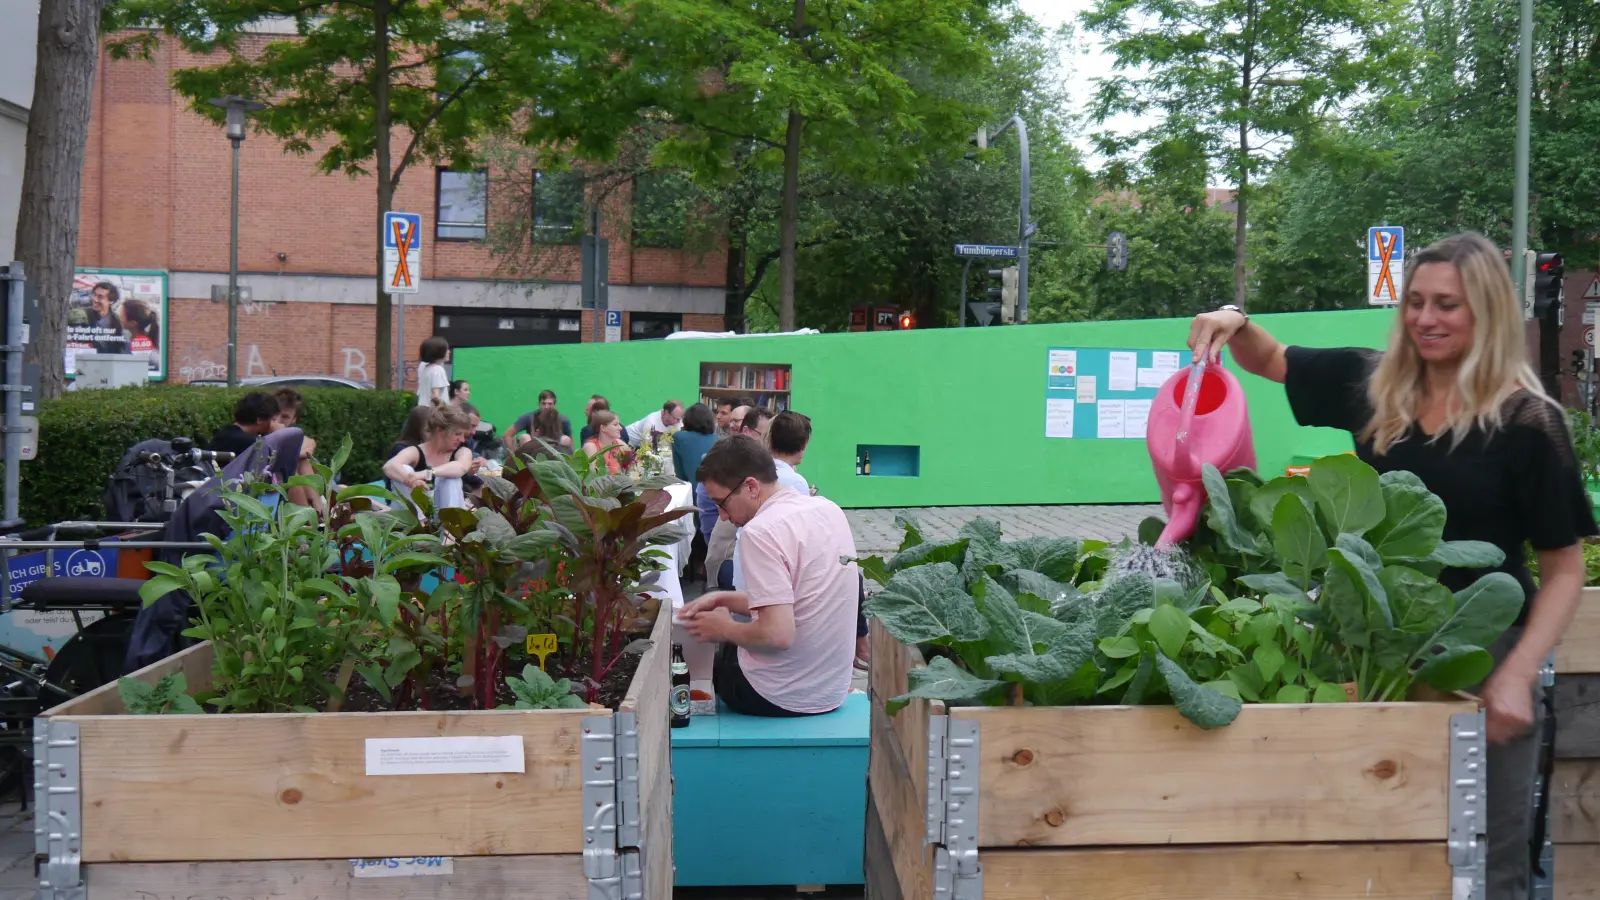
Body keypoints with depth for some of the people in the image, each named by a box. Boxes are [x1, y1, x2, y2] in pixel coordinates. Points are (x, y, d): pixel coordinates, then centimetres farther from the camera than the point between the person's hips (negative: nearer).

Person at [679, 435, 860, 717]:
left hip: (782, 696, -8)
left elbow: (778, 634, -27)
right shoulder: (828, 509, 4)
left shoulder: (762, 530, -22)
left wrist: (724, 629, -9)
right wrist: (725, 599, 12)